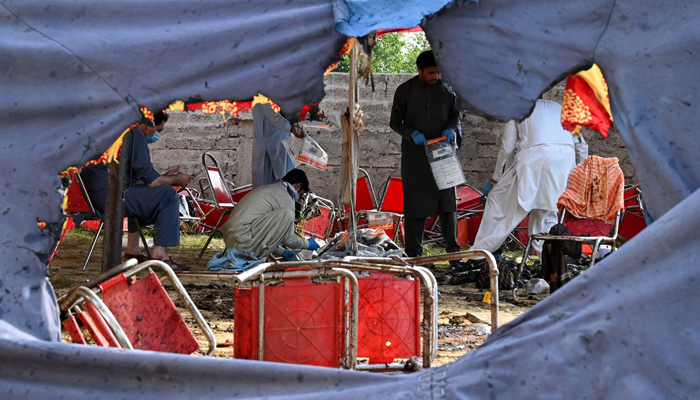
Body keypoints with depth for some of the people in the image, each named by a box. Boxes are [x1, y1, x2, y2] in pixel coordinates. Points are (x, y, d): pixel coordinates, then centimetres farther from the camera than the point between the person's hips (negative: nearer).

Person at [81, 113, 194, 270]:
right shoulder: (134, 133, -6)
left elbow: (136, 174, 30)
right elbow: (150, 179, -9)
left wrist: (165, 177, 31)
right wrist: (176, 179, 8)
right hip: (107, 194, -10)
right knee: (168, 195, -6)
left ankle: (132, 249, 26)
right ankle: (159, 253, -9)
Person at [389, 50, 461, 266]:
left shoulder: (446, 89, 6)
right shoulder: (405, 90, 0)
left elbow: (455, 115, 14)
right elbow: (395, 121, 2)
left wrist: (450, 129, -8)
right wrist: (412, 133, -16)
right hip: (414, 153, -1)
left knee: (447, 198, -4)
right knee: (415, 201, 1)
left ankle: (452, 249, -1)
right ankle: (414, 251, 7)